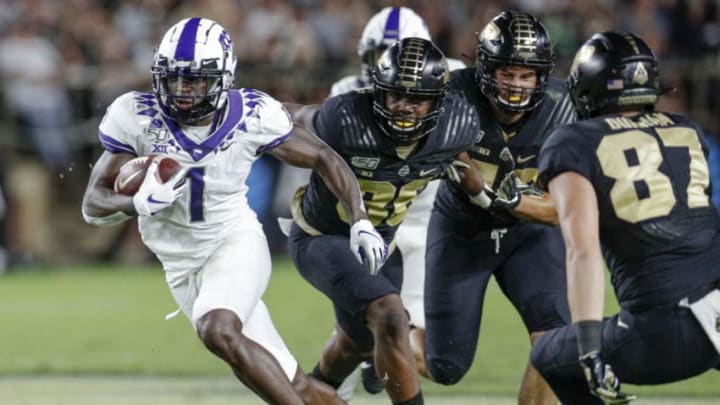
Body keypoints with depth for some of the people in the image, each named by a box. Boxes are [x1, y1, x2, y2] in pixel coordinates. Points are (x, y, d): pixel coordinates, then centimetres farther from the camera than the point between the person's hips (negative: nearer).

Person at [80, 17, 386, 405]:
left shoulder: (253, 116, -14)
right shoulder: (135, 118, -14)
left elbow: (323, 159, 1)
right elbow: (93, 203, -10)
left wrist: (360, 222, -10)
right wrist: (139, 203, -31)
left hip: (236, 242, -2)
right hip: (182, 266, 2)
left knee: (218, 332, -33)